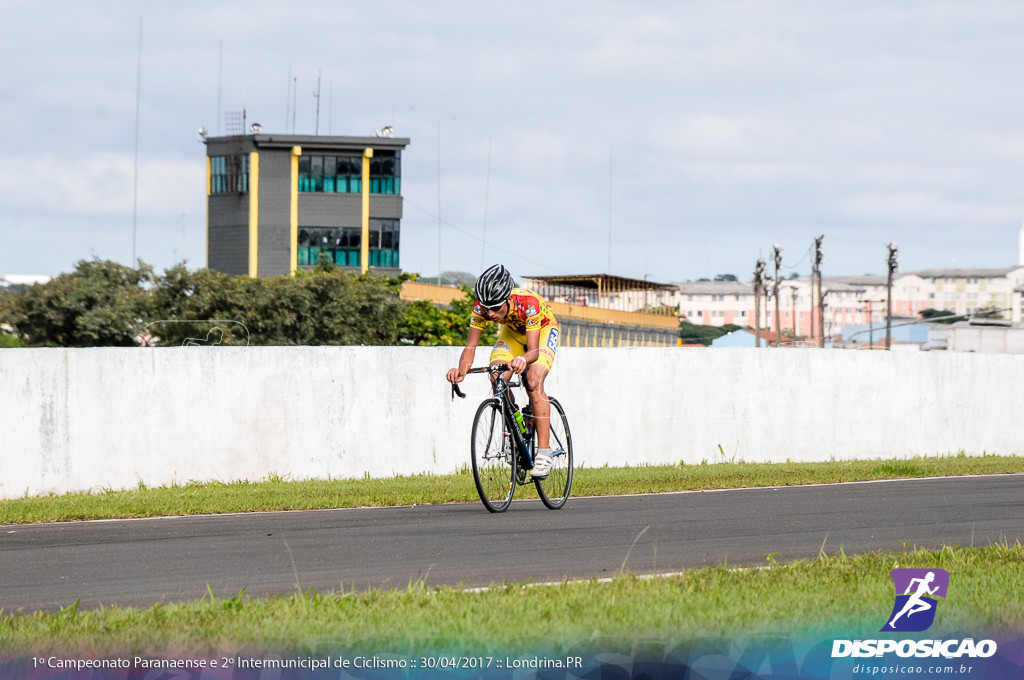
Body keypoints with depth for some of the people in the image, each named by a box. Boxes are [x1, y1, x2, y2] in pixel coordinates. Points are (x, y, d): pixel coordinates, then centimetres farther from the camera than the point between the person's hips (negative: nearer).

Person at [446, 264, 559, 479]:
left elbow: (534, 350, -44)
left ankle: (544, 451, -26)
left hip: (543, 330, -4)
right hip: (513, 331, 4)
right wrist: (462, 369, -50)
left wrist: (523, 360, -68)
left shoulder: (528, 303, -41)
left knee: (533, 382, -26)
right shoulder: (481, 308, -29)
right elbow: (471, 346, -29)